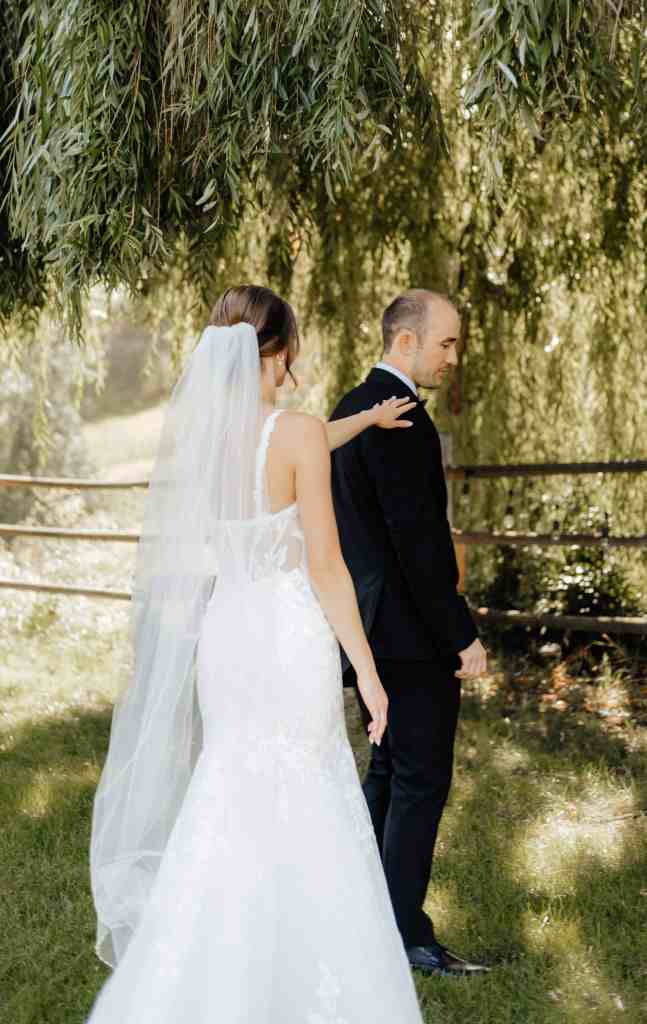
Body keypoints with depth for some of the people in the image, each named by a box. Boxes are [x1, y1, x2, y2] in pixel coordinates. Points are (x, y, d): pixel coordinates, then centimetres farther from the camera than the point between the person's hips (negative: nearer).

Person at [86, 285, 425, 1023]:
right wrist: (367, 670, -7)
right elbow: (325, 566, -15)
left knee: (232, 802, 18)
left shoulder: (192, 431, 3)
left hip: (223, 634, 6)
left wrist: (365, 420, 36)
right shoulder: (297, 434, -15)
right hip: (289, 636, -6)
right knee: (297, 822, 6)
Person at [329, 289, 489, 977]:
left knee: (388, 771, 19)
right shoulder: (400, 419, -18)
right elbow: (418, 539, -23)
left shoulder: (347, 410, 14)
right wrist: (462, 636, -18)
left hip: (367, 628, 10)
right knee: (422, 780, -1)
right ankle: (404, 934, 7)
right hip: (412, 635, -10)